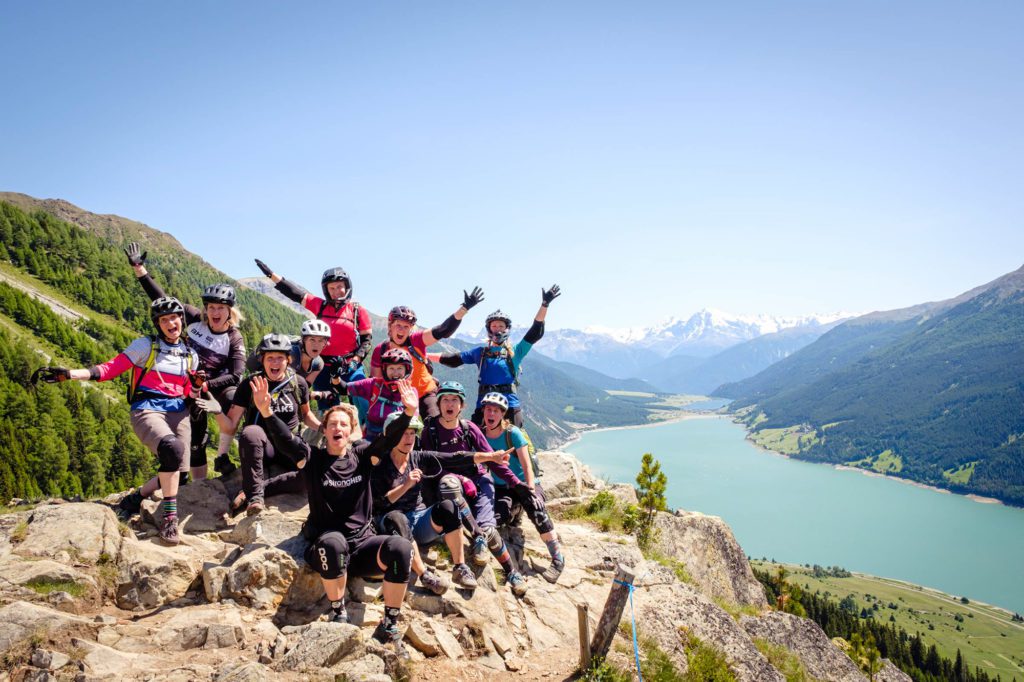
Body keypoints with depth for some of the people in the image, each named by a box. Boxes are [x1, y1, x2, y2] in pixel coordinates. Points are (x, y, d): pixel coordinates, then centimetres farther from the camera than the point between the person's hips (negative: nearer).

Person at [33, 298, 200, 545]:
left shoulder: (190, 355, 13)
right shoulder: (145, 345, 0)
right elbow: (109, 369, -6)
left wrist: (196, 389, -10)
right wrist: (67, 374, -18)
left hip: (178, 411, 5)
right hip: (147, 409, -5)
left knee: (176, 473, -8)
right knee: (172, 448, -36)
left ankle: (138, 497, 24)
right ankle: (169, 516, -24)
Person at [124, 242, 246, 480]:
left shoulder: (235, 339, -15)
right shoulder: (195, 318, -8)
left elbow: (236, 376, -24)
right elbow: (162, 300, -7)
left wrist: (206, 385, -35)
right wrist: (140, 269, -12)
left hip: (216, 383, -2)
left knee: (232, 398, -35)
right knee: (195, 437, 2)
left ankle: (222, 456, -23)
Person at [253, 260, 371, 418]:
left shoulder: (358, 311, 0)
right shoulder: (320, 306, 6)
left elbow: (366, 340, 0)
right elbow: (296, 293, 6)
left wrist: (355, 361, -13)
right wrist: (271, 273, 4)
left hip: (351, 367, -2)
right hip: (324, 367, 3)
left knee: (364, 404, -13)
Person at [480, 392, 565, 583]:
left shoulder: (513, 433, -11)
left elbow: (527, 466, -14)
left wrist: (530, 491, -26)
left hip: (523, 483, -2)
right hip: (500, 488, 2)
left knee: (536, 507, -35)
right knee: (495, 517, -31)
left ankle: (558, 558, -29)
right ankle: (513, 512, 4)